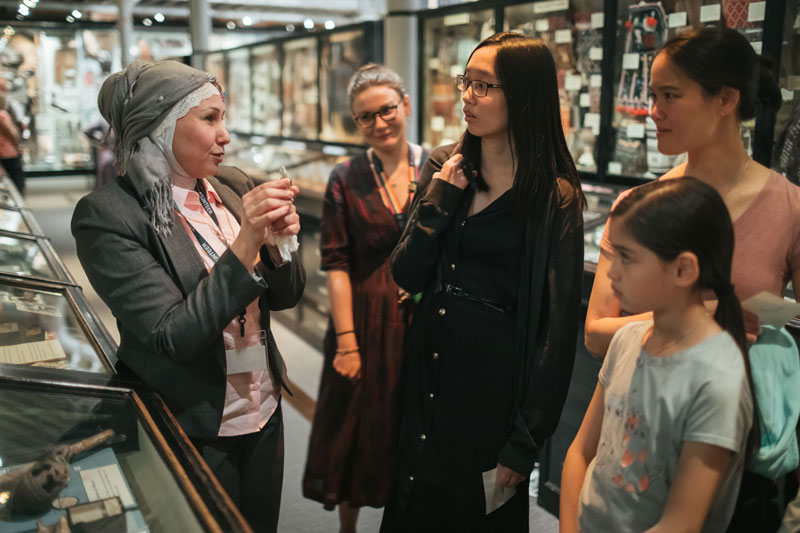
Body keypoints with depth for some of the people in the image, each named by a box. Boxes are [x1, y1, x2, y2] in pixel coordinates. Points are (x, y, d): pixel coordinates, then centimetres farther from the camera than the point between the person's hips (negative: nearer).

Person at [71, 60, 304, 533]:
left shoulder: (233, 187, -2)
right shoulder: (107, 215, -18)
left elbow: (285, 296, 2)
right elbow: (173, 338, -24)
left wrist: (278, 240, -19)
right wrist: (244, 243, -32)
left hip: (264, 413, 6)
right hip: (191, 434, -5)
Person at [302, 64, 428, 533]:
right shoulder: (346, 180, -3)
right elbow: (336, 265, -8)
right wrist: (346, 341, -12)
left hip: (426, 319, 1)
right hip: (365, 320, 0)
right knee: (359, 433, 12)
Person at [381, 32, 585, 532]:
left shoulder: (555, 198, -13)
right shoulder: (446, 165, 2)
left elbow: (558, 326, -13)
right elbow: (406, 275, -1)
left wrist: (525, 443, -13)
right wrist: (439, 199, -15)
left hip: (494, 381, -5)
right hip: (429, 372, 5)